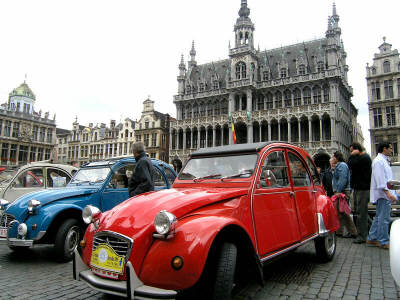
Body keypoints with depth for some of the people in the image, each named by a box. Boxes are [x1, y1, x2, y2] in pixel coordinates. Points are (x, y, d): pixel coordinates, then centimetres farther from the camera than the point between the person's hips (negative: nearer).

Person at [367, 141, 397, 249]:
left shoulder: (384, 160, 21)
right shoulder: (379, 160, -12)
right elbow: (380, 178, -21)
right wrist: (387, 192, -26)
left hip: (384, 194, 11)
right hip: (383, 193, -11)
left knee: (379, 217, 14)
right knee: (384, 218, -6)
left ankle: (372, 238, 20)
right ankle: (383, 242, 1)